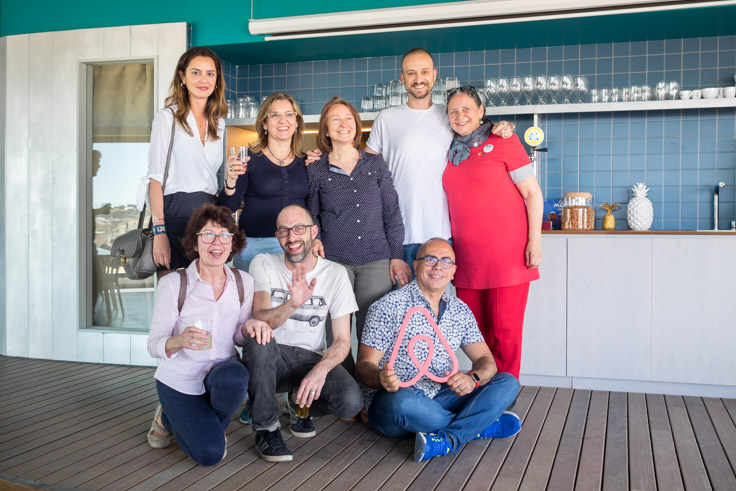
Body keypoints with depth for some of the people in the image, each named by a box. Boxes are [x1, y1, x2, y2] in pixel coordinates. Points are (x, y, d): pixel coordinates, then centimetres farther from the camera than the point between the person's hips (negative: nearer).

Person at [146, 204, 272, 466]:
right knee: (210, 453, -19)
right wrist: (180, 341, -34)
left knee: (234, 377, -35)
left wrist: (249, 327, -18)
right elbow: (154, 345, -11)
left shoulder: (244, 282, -2)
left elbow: (238, 337, 6)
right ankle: (169, 419, 16)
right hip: (179, 380, -3)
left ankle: (208, 428, 1)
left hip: (222, 369, 3)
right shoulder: (173, 284, -13)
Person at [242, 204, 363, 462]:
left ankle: (301, 404, 10)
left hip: (310, 358, 1)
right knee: (258, 339, -36)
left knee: (350, 402, -27)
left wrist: (320, 370, -25)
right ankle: (266, 428, -14)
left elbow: (342, 340, -5)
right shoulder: (263, 264, -3)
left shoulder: (335, 273, -2)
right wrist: (292, 304, -39)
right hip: (270, 358, -1)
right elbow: (260, 320, -18)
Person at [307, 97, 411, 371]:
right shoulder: (316, 171, 7)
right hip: (334, 261, 0)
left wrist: (397, 256, 4)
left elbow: (392, 213, 10)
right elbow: (311, 219, 11)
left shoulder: (376, 165, 9)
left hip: (376, 261, 1)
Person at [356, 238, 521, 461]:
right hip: (391, 404, -5)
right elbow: (364, 365, -10)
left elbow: (486, 361, 5)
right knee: (402, 401, -39)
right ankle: (480, 425, -12)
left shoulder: (460, 310, 8)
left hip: (439, 398, 5)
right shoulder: (388, 307, -8)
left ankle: (445, 441, -27)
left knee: (508, 383, -8)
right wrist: (381, 378, -35)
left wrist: (473, 378, -20)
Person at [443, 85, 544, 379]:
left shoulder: (503, 142, 0)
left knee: (504, 332, -3)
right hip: (467, 259, 5)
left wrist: (534, 241, -10)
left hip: (507, 256, -5)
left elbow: (533, 193, -3)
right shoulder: (453, 152, 15)